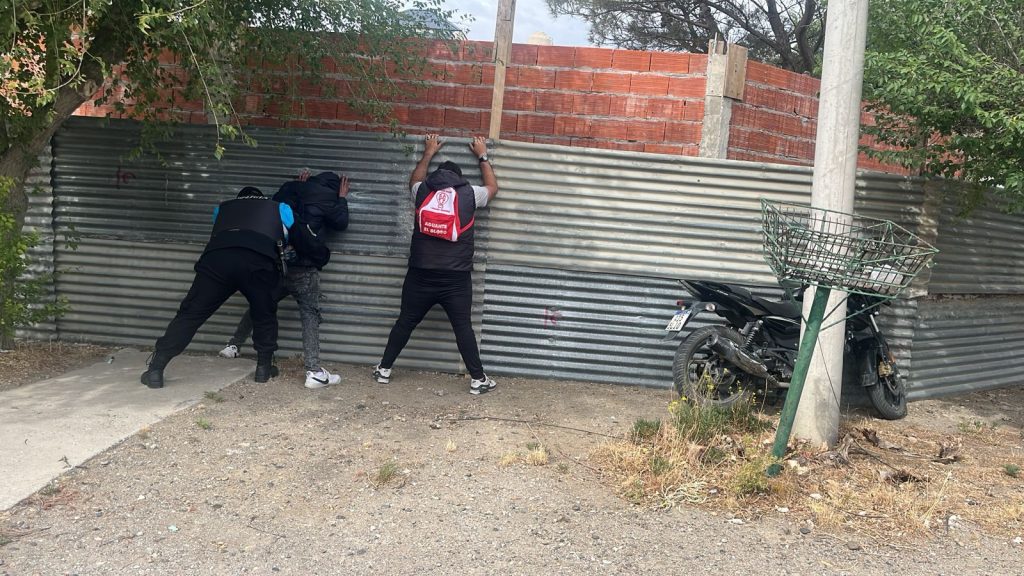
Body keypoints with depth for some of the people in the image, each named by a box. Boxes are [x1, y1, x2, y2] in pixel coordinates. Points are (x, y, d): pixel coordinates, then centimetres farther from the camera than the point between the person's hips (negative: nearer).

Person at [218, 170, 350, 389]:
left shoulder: (290, 188, 13)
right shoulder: (328, 196, 1)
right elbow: (341, 223, 11)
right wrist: (342, 199, 25)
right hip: (304, 266, -5)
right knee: (310, 315, -3)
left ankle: (233, 346, 33)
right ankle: (314, 371, -13)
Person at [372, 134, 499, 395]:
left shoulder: (423, 192, 5)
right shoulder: (469, 195, 0)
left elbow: (415, 179, 30)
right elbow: (492, 187, 22)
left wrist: (428, 153, 42)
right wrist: (482, 156, 33)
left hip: (420, 275, 2)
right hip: (456, 278, -2)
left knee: (405, 322, 13)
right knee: (463, 327, 4)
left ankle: (384, 369, 23)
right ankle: (478, 379, 8)